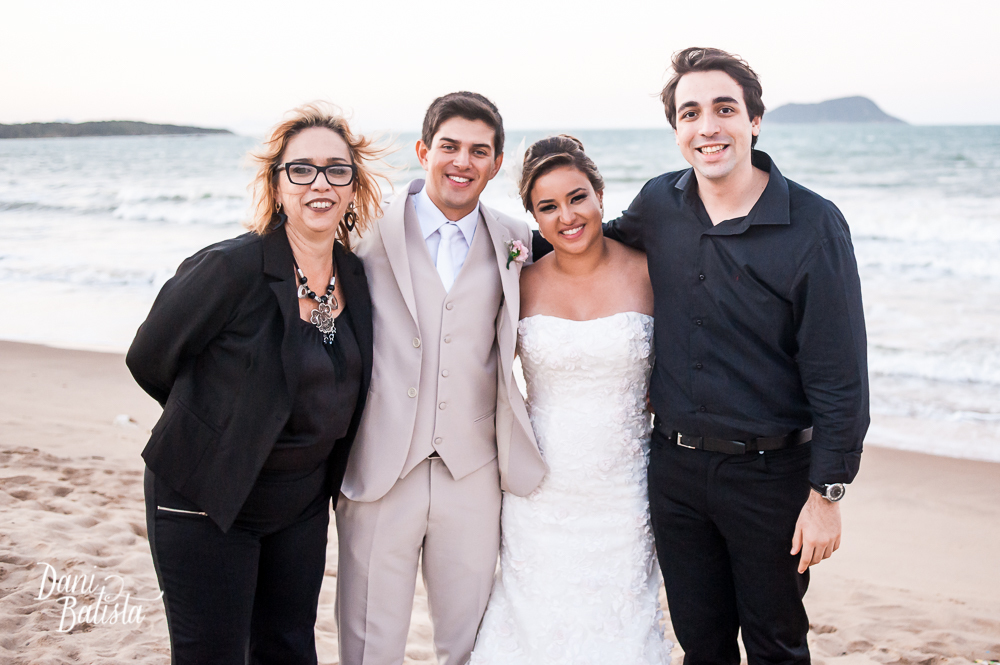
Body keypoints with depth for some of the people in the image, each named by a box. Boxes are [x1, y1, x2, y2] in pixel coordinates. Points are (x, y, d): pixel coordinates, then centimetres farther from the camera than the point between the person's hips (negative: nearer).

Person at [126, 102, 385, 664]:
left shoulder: (357, 276, -2)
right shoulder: (231, 267, -22)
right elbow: (150, 359, -10)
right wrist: (218, 417, 4)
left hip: (302, 506, 5)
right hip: (204, 503, -5)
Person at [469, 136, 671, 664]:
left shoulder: (647, 272, -4)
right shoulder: (522, 284, -2)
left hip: (622, 489, 0)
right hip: (541, 491, 1)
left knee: (619, 621, 9)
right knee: (537, 621, 8)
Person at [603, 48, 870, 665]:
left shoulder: (814, 225, -14)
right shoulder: (658, 204, -2)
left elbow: (838, 376, -13)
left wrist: (827, 493, -13)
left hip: (771, 472, -3)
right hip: (675, 466, 4)